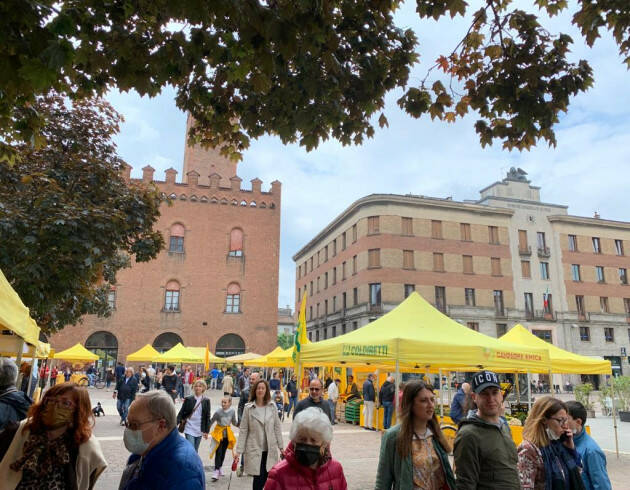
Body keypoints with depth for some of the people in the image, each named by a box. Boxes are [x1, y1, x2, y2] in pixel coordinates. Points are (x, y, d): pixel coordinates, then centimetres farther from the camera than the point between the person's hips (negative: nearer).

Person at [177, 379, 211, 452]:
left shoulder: (206, 401, 2)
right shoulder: (188, 399, -2)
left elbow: (207, 417, 4)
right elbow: (181, 413, 1)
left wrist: (207, 431, 2)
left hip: (199, 430, 2)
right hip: (189, 429, -2)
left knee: (195, 451, 11)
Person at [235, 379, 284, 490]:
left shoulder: (272, 406, 3)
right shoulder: (248, 408, -2)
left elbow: (277, 428, 6)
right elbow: (243, 430, -2)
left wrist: (281, 447, 5)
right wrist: (239, 450, -5)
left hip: (270, 450, 2)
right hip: (254, 450, -2)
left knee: (266, 479, 2)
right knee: (258, 479, -2)